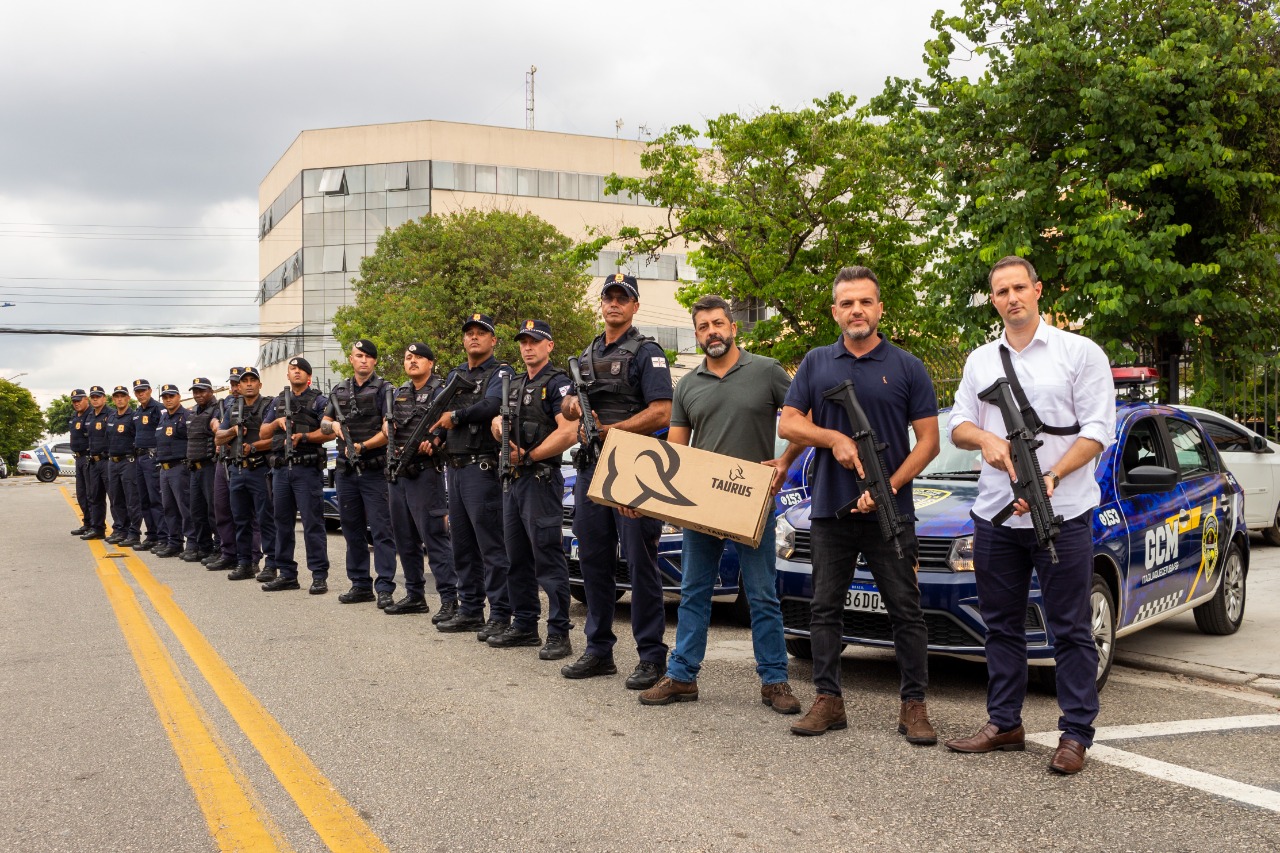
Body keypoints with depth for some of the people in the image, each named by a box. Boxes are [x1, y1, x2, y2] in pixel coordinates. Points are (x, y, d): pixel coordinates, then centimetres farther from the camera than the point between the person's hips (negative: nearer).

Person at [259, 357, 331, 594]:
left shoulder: (319, 401, 3)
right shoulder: (278, 401, 19)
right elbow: (263, 433, 17)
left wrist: (304, 436, -20)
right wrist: (278, 422, -1)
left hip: (307, 469, -6)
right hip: (281, 468, 6)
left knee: (312, 523, -7)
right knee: (283, 522, 9)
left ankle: (319, 576, -6)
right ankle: (287, 574, 16)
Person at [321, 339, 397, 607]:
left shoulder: (383, 389, -4)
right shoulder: (339, 391, 14)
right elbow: (323, 423, 22)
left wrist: (363, 446, -21)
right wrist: (333, 425, 0)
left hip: (375, 471, -6)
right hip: (346, 471, 6)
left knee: (381, 530, -7)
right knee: (352, 530, 11)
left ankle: (385, 588, -6)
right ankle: (360, 584, 19)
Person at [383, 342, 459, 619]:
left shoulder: (440, 392, -5)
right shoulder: (399, 394, 17)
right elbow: (388, 426, 26)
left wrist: (433, 442, -28)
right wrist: (394, 439, 5)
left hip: (425, 473, -8)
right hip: (397, 472, 8)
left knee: (434, 537, -11)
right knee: (405, 538, 13)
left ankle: (449, 600, -10)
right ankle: (415, 596, 23)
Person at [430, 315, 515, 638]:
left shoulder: (501, 373, -4)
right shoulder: (455, 375, 20)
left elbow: (492, 405, -23)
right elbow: (439, 413, 19)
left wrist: (456, 416, -12)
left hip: (483, 469, -8)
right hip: (455, 468, 8)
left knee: (491, 545, -8)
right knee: (462, 544, 12)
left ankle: (500, 615, -5)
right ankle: (470, 611, 21)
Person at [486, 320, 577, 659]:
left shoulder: (558, 383, -8)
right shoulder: (515, 385, 19)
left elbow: (569, 434, -20)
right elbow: (499, 425, 24)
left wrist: (527, 456, -16)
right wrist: (499, 425, 0)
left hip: (541, 481, -9)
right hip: (512, 479, 9)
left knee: (548, 559, -8)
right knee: (517, 558, 13)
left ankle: (559, 634, -5)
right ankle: (524, 625, 23)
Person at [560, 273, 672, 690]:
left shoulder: (646, 353, -4)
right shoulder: (588, 355, 18)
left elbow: (661, 412, -15)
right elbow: (567, 408, 24)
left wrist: (610, 430, -16)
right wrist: (572, 404, 0)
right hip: (590, 467, 7)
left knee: (639, 562, -5)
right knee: (594, 560, 11)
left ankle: (651, 655, 2)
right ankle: (599, 650, 21)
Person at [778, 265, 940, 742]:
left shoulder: (906, 367, 2)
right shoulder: (816, 364, 9)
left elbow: (928, 440, -1)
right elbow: (788, 423, 6)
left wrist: (890, 487, -15)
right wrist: (835, 439, -12)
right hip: (830, 509, 3)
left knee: (905, 611, 1)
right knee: (825, 609, 7)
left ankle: (913, 705, 10)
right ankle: (827, 700, 16)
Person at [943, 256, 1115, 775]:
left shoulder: (1080, 353, -1)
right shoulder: (980, 361, 14)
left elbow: (1098, 430, -7)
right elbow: (957, 425, 11)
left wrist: (1050, 477, -19)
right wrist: (985, 439, -12)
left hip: (1063, 514, -5)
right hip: (995, 516, 5)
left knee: (1070, 630, 0)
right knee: (1001, 626, 12)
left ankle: (1076, 734, 8)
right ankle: (1004, 724, 23)